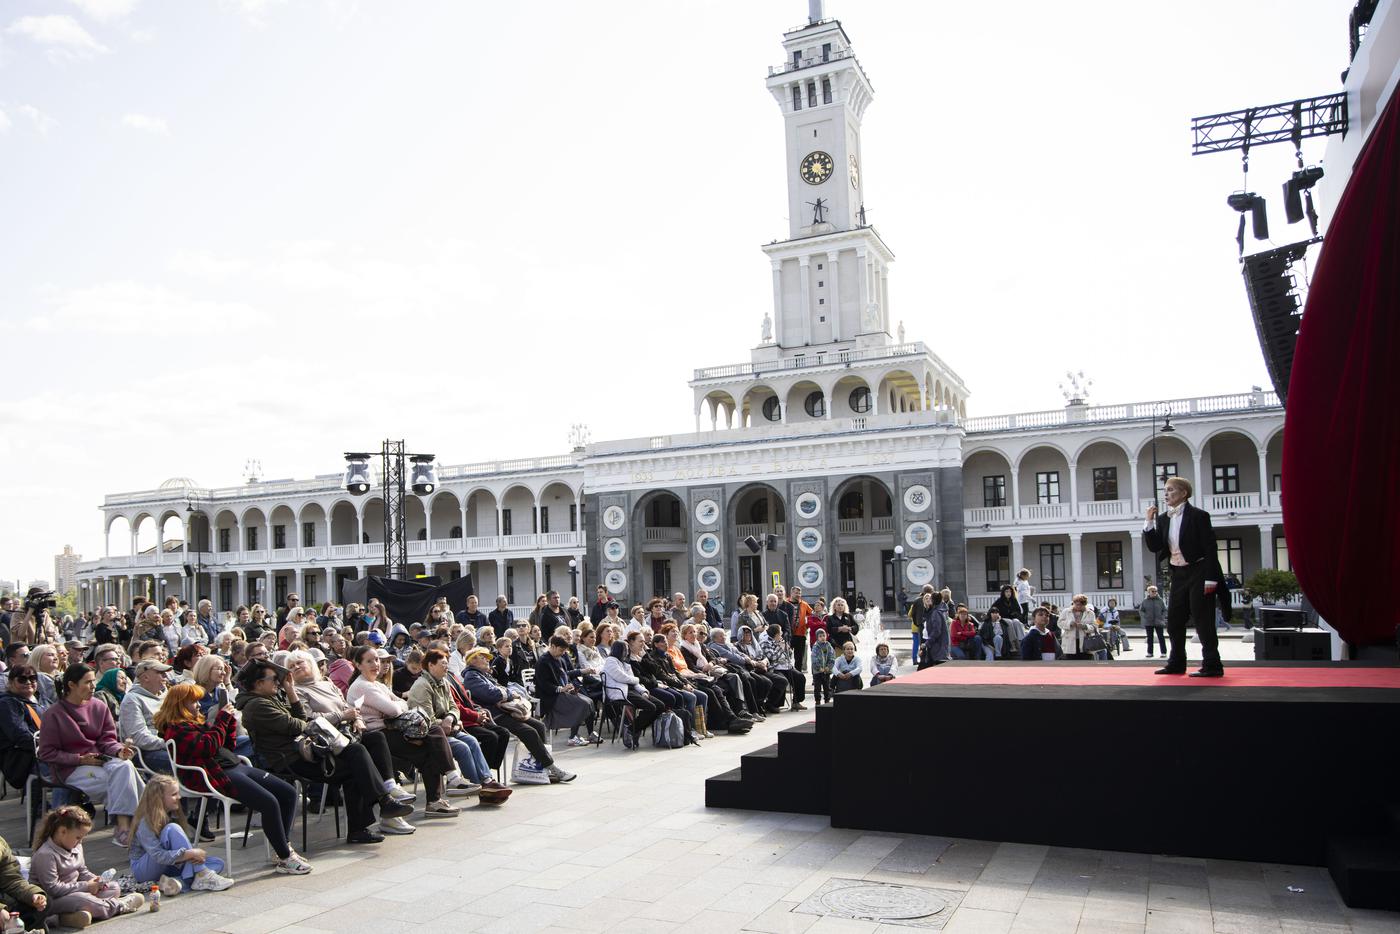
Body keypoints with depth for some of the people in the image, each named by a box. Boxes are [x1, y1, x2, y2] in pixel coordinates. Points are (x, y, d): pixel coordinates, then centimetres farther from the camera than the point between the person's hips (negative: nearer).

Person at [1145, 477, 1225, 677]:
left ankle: (1212, 665, 2)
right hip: (1178, 574, 7)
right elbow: (1154, 546, 4)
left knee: (1202, 619, -5)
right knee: (1174, 620, 10)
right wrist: (1150, 522, -8)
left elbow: (1210, 548, -12)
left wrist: (1210, 578, -17)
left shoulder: (1198, 516, -10)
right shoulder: (1163, 519, 8)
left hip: (1198, 572, -7)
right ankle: (1176, 663, 21)